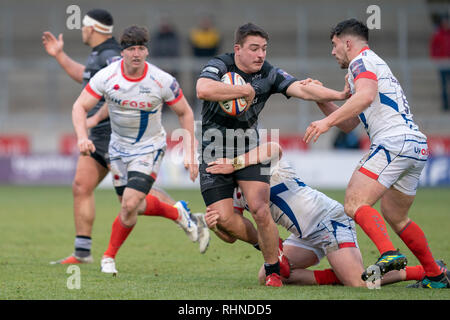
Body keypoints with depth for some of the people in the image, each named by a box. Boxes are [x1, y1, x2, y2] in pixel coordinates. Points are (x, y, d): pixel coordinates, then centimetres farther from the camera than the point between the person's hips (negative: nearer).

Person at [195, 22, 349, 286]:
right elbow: (203, 90, -36)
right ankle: (269, 244, 16)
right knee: (223, 220, -10)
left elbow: (301, 89, -17)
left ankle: (274, 271, 0)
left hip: (249, 152, 1)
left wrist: (339, 95, -32)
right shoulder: (219, 66, -15)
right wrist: (245, 90, -29)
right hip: (214, 154, -1)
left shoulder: (269, 75, -6)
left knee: (260, 210, -16)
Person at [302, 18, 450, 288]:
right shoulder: (375, 64, 31)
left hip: (394, 140, -10)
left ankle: (389, 254, -36)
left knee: (355, 203, -17)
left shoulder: (362, 60, 1)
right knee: (395, 217, 21)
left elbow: (366, 95, -23)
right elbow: (349, 123, 32)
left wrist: (327, 121, -25)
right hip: (417, 146, 10)